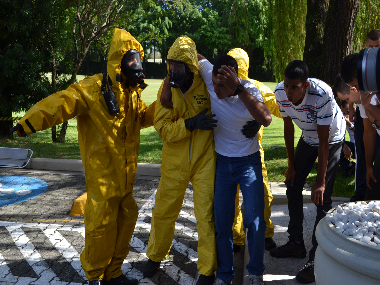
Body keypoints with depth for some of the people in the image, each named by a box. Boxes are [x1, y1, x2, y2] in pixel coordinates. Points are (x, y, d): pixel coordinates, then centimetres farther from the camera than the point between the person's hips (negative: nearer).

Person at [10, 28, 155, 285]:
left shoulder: (132, 92, 11)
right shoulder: (95, 88, -15)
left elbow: (144, 117, 24)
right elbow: (62, 103, -27)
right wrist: (30, 122, -40)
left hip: (125, 175, 8)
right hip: (102, 175, -8)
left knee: (125, 220, 17)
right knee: (102, 225, 2)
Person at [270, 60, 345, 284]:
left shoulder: (322, 94, -37)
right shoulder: (281, 92, -22)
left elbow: (324, 141, -31)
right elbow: (288, 126, -7)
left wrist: (320, 181, -28)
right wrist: (291, 164, -2)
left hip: (332, 139, -6)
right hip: (308, 137, 6)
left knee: (322, 197, -12)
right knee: (293, 185, 8)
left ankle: (316, 259, -2)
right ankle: (296, 244, 24)